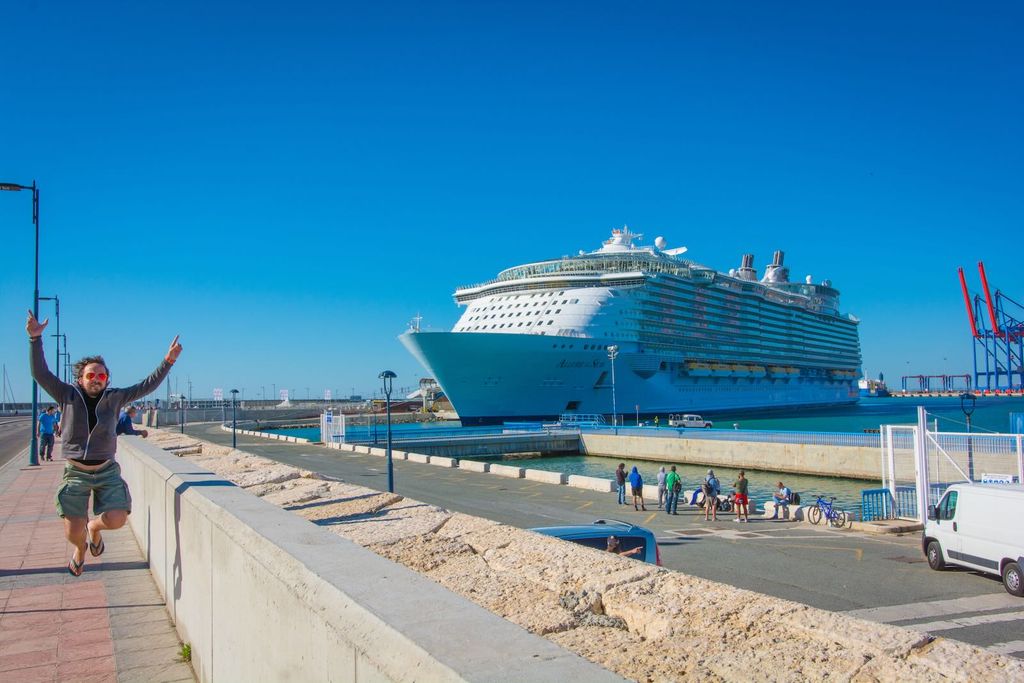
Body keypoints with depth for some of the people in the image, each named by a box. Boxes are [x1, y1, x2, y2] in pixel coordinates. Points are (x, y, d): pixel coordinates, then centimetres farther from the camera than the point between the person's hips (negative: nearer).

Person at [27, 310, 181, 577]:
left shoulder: (114, 398, 2)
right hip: (76, 472, -1)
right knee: (73, 533, -2)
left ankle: (94, 527, 25)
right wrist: (35, 339, -18)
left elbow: (147, 386, 1)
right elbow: (40, 373, -7)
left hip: (107, 471, 1)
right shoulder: (69, 396, 0)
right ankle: (81, 548, 39)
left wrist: (168, 360, -9)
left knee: (116, 520, -14)